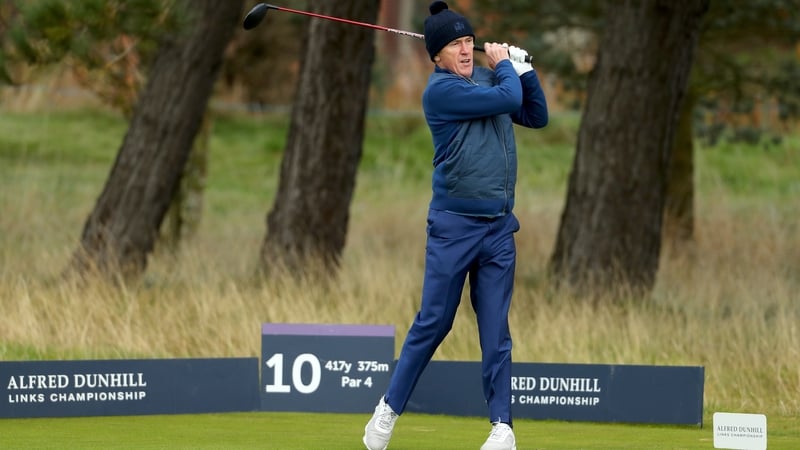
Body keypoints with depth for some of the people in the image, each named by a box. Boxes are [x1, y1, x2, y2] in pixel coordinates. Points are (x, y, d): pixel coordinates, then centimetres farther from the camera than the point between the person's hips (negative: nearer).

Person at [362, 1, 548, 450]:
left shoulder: (488, 78, 12)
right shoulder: (441, 89, -10)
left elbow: (537, 116, 18)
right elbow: (508, 99, -16)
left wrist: (522, 66, 7)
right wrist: (504, 65, 3)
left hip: (499, 227, 5)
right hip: (455, 225, -5)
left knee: (496, 332, 2)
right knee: (432, 324, 0)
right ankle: (390, 410, 13)